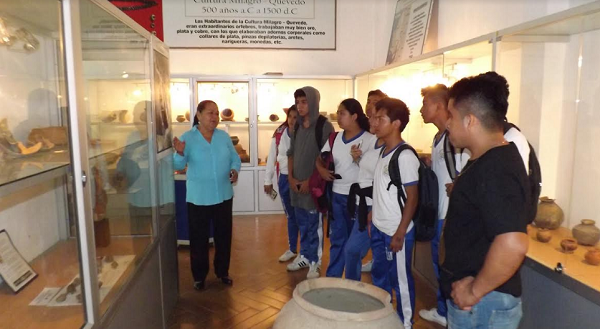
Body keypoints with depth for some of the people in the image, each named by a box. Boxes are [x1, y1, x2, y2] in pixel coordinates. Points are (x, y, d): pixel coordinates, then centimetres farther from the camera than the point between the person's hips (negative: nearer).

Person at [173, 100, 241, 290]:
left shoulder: (224, 136, 3)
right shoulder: (187, 138, -9)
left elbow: (235, 158, 9)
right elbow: (178, 166, -16)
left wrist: (235, 170, -12)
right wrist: (180, 153, -36)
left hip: (223, 195, 4)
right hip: (198, 198, -3)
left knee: (224, 236, 14)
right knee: (199, 238, 8)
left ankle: (223, 272, 33)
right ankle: (199, 276, 26)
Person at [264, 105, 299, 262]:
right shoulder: (279, 133, 1)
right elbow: (272, 157, 6)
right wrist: (268, 180, 7)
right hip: (284, 178, 4)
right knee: (291, 215, 17)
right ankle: (292, 249, 32)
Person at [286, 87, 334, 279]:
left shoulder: (324, 126, -11)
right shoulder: (297, 126, 9)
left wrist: (311, 181, -13)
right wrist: (291, 177, 3)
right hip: (297, 184, 6)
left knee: (315, 225, 4)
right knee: (302, 223, 16)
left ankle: (315, 261, 18)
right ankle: (304, 256, 31)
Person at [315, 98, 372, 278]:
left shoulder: (369, 140, -11)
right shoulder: (335, 138, 6)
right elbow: (320, 158, 17)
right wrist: (321, 168, -2)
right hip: (336, 195, 5)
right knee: (337, 239, 15)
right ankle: (331, 277, 27)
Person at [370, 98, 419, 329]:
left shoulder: (405, 156, -17)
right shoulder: (383, 152, 7)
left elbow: (412, 198, -16)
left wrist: (400, 234, -16)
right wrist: (372, 220, 15)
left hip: (395, 232, -8)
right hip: (378, 229, 8)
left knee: (400, 280, 8)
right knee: (379, 275, 20)